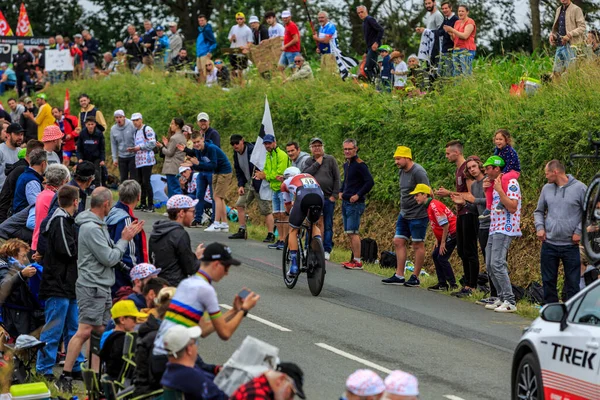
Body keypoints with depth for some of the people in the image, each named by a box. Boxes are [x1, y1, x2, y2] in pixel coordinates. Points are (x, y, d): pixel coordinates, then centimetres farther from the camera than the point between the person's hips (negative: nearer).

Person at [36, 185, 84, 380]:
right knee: (53, 329, -5)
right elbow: (68, 250, -20)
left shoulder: (66, 220, 16)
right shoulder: (60, 221, -15)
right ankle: (44, 369, 0)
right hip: (58, 285, -10)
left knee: (74, 328, 15)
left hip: (69, 284, 10)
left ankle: (77, 366, 22)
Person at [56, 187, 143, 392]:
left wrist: (127, 236, 10)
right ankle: (65, 377, -11)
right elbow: (109, 258, -18)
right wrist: (125, 240, -6)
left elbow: (108, 252, 14)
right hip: (91, 288, -10)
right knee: (84, 332, -12)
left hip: (102, 287, 10)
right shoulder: (91, 228, -18)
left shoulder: (98, 225, 14)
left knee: (100, 331, 11)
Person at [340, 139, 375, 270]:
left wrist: (358, 195, -18)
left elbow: (370, 182, -18)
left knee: (353, 232, -11)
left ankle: (358, 262, -10)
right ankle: (355, 259, 17)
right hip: (345, 202, 9)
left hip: (355, 204, -9)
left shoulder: (360, 165, -12)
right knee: (349, 233, 11)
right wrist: (341, 191, 13)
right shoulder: (346, 164, 15)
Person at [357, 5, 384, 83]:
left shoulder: (370, 19, -8)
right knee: (371, 69, 9)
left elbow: (381, 30, -20)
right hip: (370, 48, 10)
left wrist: (377, 42, -27)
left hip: (374, 47, -10)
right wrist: (366, 53, 25)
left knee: (367, 69, -16)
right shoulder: (364, 22, 22)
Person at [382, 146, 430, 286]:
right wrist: (402, 209, 17)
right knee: (398, 242, 7)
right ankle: (399, 276, 11)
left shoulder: (418, 172, -17)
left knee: (417, 245, 0)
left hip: (417, 215, -9)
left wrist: (429, 213, -17)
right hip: (404, 214, 9)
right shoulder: (402, 171, 11)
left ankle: (415, 277, 6)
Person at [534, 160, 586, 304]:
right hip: (549, 244, 4)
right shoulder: (547, 188, 7)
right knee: (548, 281, 10)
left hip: (570, 244, -4)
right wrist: (539, 227, 1)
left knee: (572, 283, 0)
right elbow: (539, 211, 18)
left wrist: (579, 231, -9)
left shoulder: (579, 188, -6)